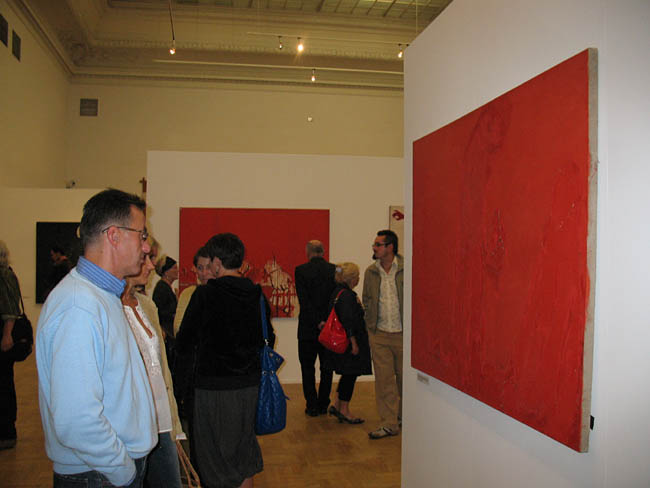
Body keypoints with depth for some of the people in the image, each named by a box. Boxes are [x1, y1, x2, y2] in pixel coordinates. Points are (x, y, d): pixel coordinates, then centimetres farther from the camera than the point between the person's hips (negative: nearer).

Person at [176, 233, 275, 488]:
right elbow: (267, 340, 8)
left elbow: (183, 344, -7)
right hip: (249, 383, 5)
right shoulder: (257, 294, 0)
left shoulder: (204, 295, -14)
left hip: (213, 385, -5)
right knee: (244, 448, 19)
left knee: (215, 453, 9)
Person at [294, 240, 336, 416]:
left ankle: (312, 406, 11)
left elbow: (304, 300, -15)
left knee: (308, 368, 9)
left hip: (308, 328, -3)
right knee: (327, 367, 13)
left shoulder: (301, 270, -9)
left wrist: (317, 322, -15)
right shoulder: (335, 270, -1)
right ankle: (323, 405, 19)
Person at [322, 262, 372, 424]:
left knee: (348, 375, 18)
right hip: (348, 342, -10)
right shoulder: (347, 295, -19)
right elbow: (348, 322, -23)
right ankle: (344, 411, 10)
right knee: (350, 375, 0)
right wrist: (354, 343, -19)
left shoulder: (337, 292, 11)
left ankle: (336, 405, 23)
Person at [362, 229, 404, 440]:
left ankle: (404, 416, 30)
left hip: (402, 334, -3)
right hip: (379, 335, 3)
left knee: (404, 377, 9)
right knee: (384, 379, 5)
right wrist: (371, 326, 7)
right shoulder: (370, 272, 6)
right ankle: (389, 423, 14)